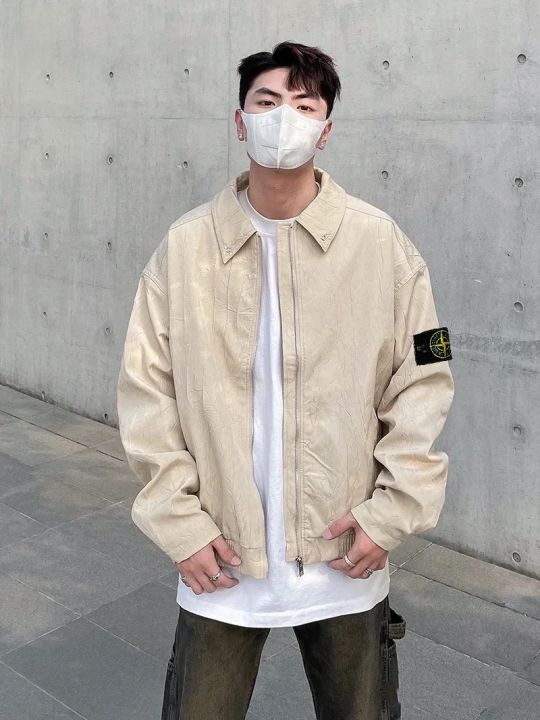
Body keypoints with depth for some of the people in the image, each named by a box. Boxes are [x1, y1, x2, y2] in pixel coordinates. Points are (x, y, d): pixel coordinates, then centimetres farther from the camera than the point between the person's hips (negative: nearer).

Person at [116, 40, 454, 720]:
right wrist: (179, 523, -6)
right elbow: (147, 390, -2)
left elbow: (423, 383, -3)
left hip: (346, 561, 1)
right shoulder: (184, 246, -5)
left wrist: (392, 512, -8)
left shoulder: (381, 243, -6)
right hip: (219, 561, 0)